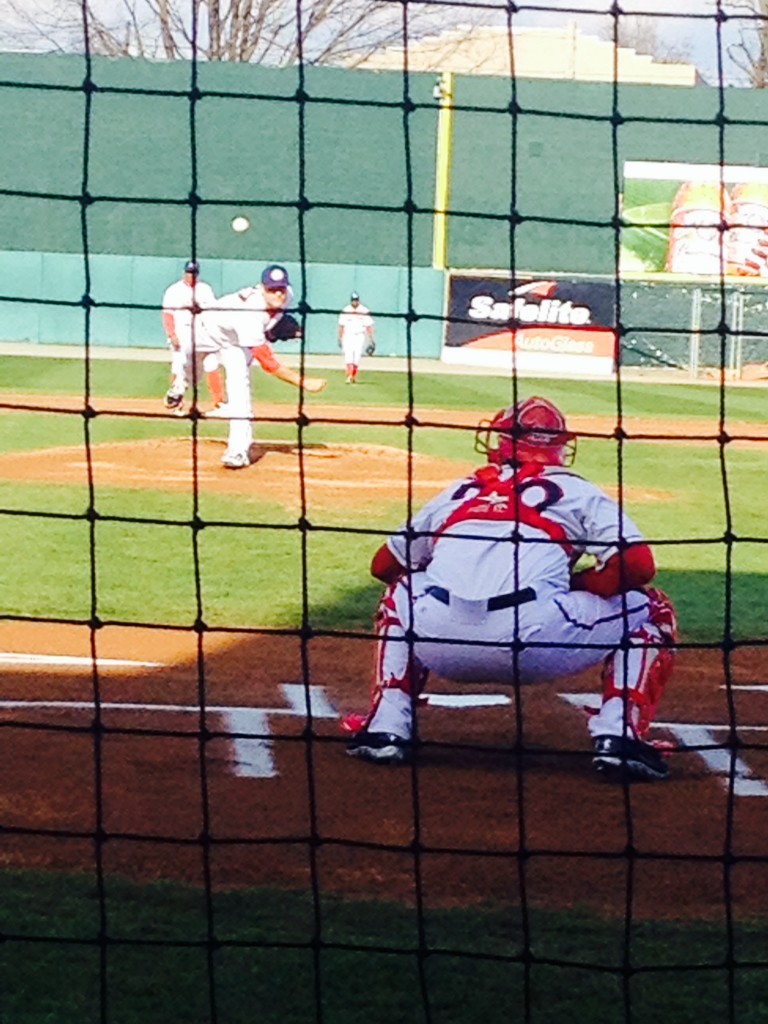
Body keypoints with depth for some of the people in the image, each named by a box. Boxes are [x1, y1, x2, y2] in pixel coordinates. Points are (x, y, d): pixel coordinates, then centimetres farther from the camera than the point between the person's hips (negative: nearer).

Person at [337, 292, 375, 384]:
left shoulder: (365, 311, -2)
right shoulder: (345, 311, 2)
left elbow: (369, 326, 0)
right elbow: (341, 326, 8)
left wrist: (371, 340, -4)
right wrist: (340, 339, 8)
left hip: (360, 337, 0)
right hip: (348, 337, 0)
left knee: (357, 357, -2)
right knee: (348, 356, -13)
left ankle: (354, 376, 14)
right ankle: (349, 377, -18)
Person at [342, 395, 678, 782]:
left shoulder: (458, 492, 30)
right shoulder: (577, 492, 21)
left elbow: (384, 566, 39)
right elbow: (638, 564, 5)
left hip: (440, 642, 3)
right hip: (533, 638, -3)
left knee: (399, 595, 40)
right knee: (650, 611, 21)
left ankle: (386, 728, 23)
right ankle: (618, 737, 4)